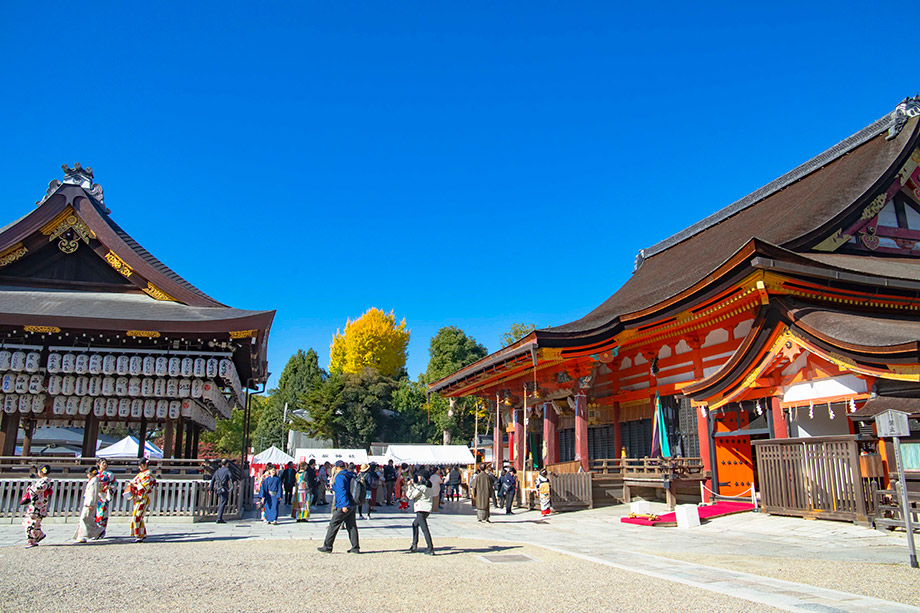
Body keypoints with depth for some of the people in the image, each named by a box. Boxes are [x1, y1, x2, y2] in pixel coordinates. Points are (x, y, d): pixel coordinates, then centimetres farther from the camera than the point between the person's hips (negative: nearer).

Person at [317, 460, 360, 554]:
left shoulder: (340, 477, -13)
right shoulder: (351, 476, 13)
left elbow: (342, 491, -22)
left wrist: (344, 505, -26)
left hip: (343, 507, -8)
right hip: (352, 505, 8)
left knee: (333, 525, 1)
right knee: (351, 526, 10)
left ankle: (327, 547, 6)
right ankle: (355, 548, 9)